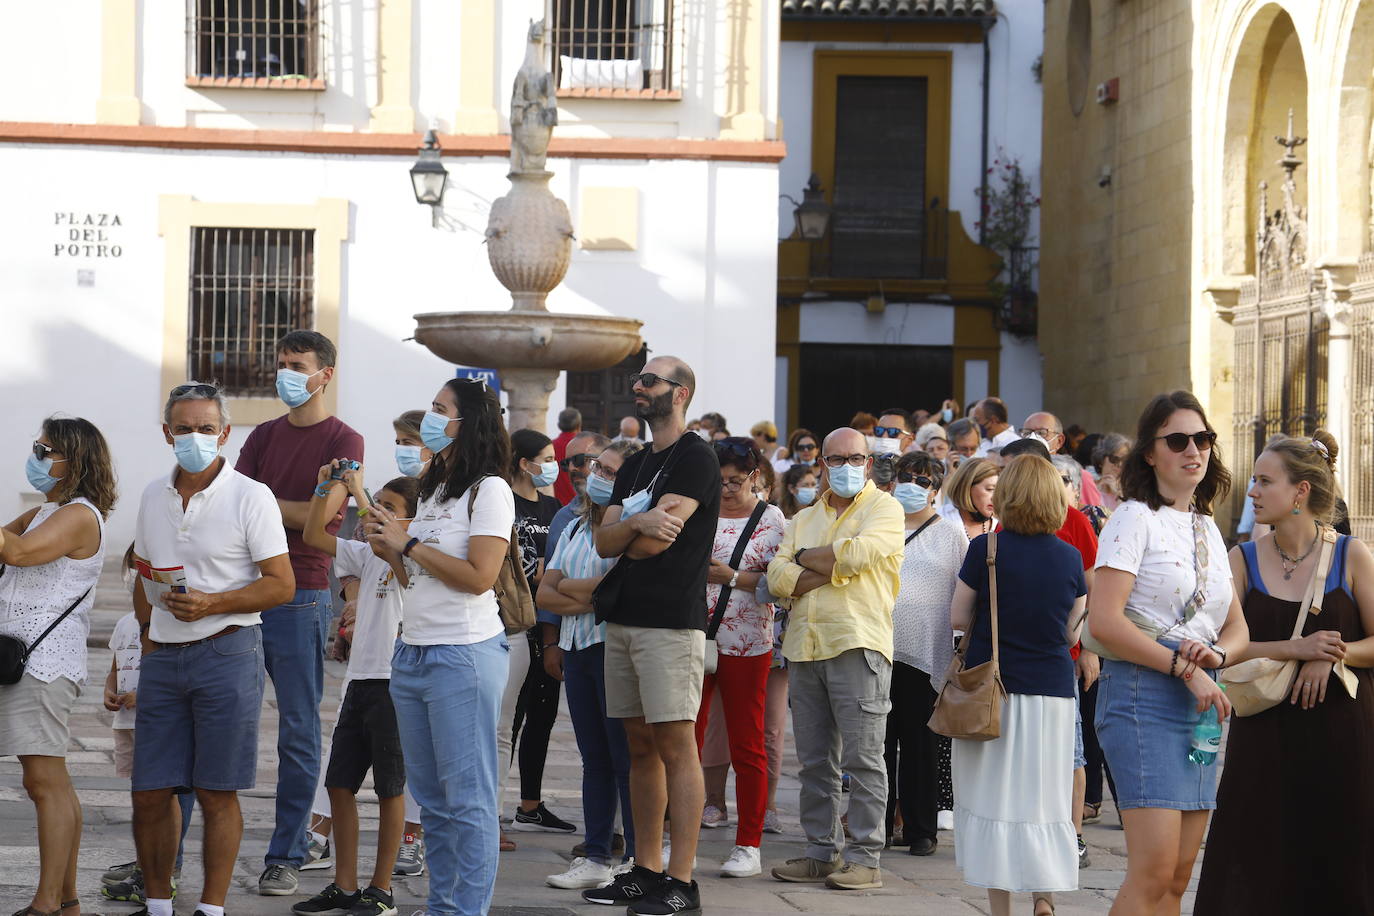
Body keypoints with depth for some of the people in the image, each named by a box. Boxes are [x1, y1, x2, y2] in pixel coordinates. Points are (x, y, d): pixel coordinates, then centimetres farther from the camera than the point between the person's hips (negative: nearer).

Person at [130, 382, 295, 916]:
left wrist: (212, 604, -18)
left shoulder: (251, 497, -5)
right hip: (162, 657, 5)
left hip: (226, 652, -5)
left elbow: (282, 585, -8)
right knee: (150, 793, 4)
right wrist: (148, 639, 16)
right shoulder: (154, 496, 12)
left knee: (216, 794, -2)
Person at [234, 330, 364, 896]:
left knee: (298, 730, 0)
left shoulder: (343, 441, 0)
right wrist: (296, 511, -12)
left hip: (302, 595, -5)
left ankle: (287, 856, 5)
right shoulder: (264, 436, 18)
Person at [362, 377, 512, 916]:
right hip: (412, 651, 9)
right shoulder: (433, 490, 18)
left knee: (466, 795, -4)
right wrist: (387, 545, 4)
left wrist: (408, 544, -12)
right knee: (429, 795, 12)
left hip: (465, 653, -9)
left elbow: (479, 576, -18)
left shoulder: (489, 491, -9)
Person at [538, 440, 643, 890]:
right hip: (576, 648, 7)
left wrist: (566, 587, -3)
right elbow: (544, 594, 11)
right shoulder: (574, 530, 18)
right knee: (594, 757, 10)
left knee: (625, 756, -6)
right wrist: (589, 601, -8)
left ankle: (638, 859, -3)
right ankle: (596, 857, 13)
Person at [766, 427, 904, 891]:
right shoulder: (803, 519, 20)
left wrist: (806, 557, 1)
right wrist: (833, 570, -9)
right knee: (813, 761, 8)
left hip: (857, 644, -6)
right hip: (804, 645, 6)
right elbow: (778, 578, 6)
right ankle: (819, 852, 14)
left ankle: (864, 857, -3)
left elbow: (858, 553, -15)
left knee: (862, 758, -6)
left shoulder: (884, 509, 4)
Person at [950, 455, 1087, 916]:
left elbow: (957, 618, -3)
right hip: (1052, 688, 2)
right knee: (1045, 801, 10)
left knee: (995, 797, 4)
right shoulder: (1070, 557, 0)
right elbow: (1073, 633, 5)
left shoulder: (985, 549, -9)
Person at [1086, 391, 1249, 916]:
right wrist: (1184, 667, -16)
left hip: (1203, 703, 8)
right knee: (1154, 869, -15)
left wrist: (1215, 653, -4)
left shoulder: (1208, 528, 18)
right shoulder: (1135, 518, -5)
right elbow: (1103, 620, -15)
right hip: (1144, 696, -8)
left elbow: (1238, 628, 20)